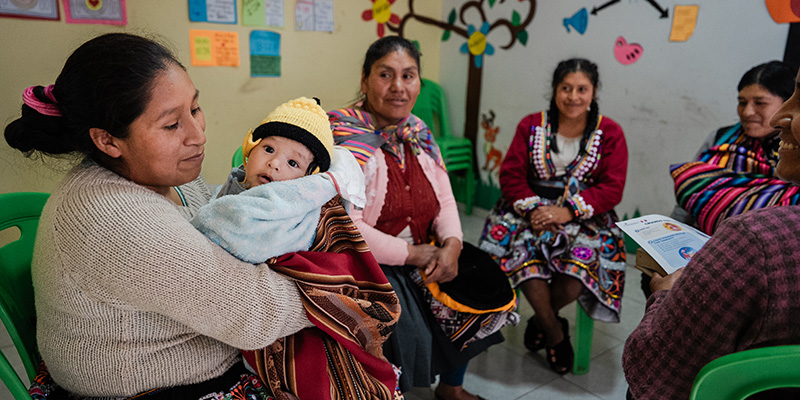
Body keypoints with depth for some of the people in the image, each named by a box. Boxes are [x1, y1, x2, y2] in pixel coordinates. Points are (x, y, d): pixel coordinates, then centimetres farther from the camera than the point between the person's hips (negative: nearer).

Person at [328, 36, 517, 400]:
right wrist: (415, 254, -17)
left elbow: (445, 199, 10)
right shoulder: (345, 139, -17)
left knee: (483, 290, 2)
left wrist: (452, 244, -10)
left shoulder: (418, 133, 7)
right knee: (409, 331, -26)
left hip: (428, 256, 8)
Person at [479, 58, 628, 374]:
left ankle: (541, 319, 5)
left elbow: (612, 188, -4)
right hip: (532, 209, 1)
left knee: (582, 262, -28)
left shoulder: (610, 133, 4)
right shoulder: (531, 126, 7)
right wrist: (532, 208, -16)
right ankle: (555, 333, -3)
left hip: (584, 216, 0)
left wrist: (568, 211, -18)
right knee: (524, 251, -28)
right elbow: (511, 174, 2)